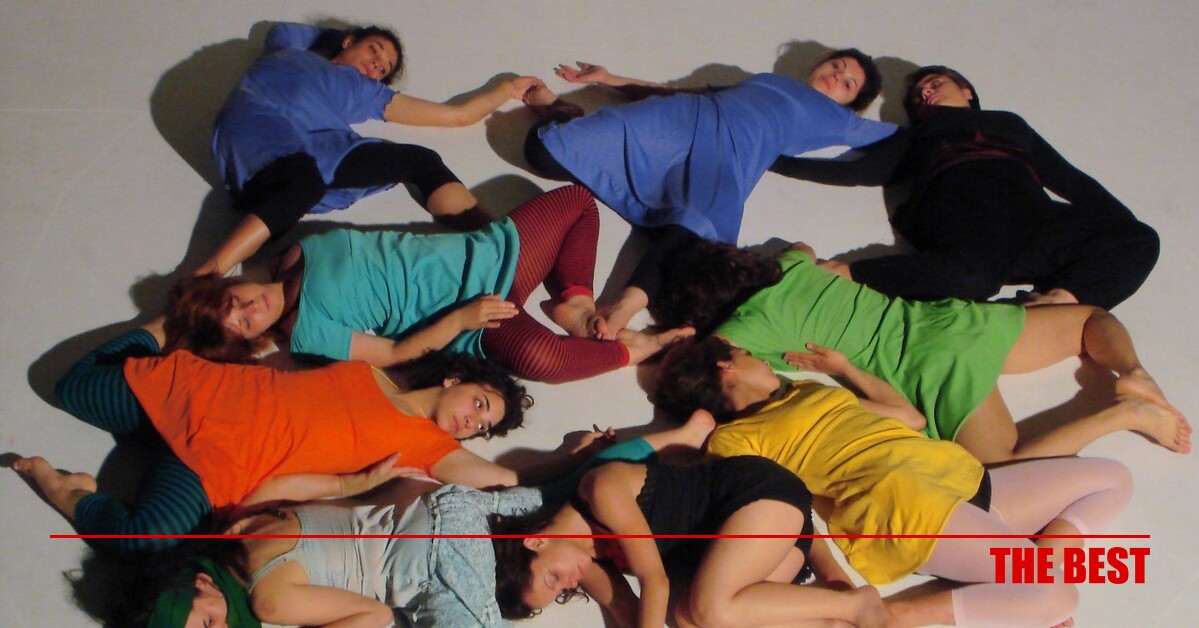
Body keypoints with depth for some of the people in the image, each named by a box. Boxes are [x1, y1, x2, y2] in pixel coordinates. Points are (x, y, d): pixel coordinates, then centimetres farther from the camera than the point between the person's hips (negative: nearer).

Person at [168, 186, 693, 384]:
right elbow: (395, 354, -14)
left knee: (577, 198, 9)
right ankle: (628, 349, -11)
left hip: (488, 254, 8)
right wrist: (461, 317, -22)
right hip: (475, 323, -7)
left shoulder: (299, 254, 5)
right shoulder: (308, 336, -13)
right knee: (536, 354, -40)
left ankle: (573, 303, 4)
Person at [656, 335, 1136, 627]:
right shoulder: (732, 439, 3)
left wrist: (845, 367, 36)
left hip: (960, 477, 9)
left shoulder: (810, 391, 28)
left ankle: (1047, 558, -9)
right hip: (900, 498, -9)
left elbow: (909, 415, 32)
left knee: (1114, 479, 12)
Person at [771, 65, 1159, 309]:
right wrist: (775, 160, 16)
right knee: (969, 273, -41)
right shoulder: (917, 139, 37)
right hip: (959, 213, -3)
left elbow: (1069, 179, 31)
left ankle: (1063, 300, -35)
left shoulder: (1010, 123, 40)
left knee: (1140, 238, -20)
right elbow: (859, 172, 24)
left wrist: (1120, 220, 14)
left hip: (1028, 214, 3)